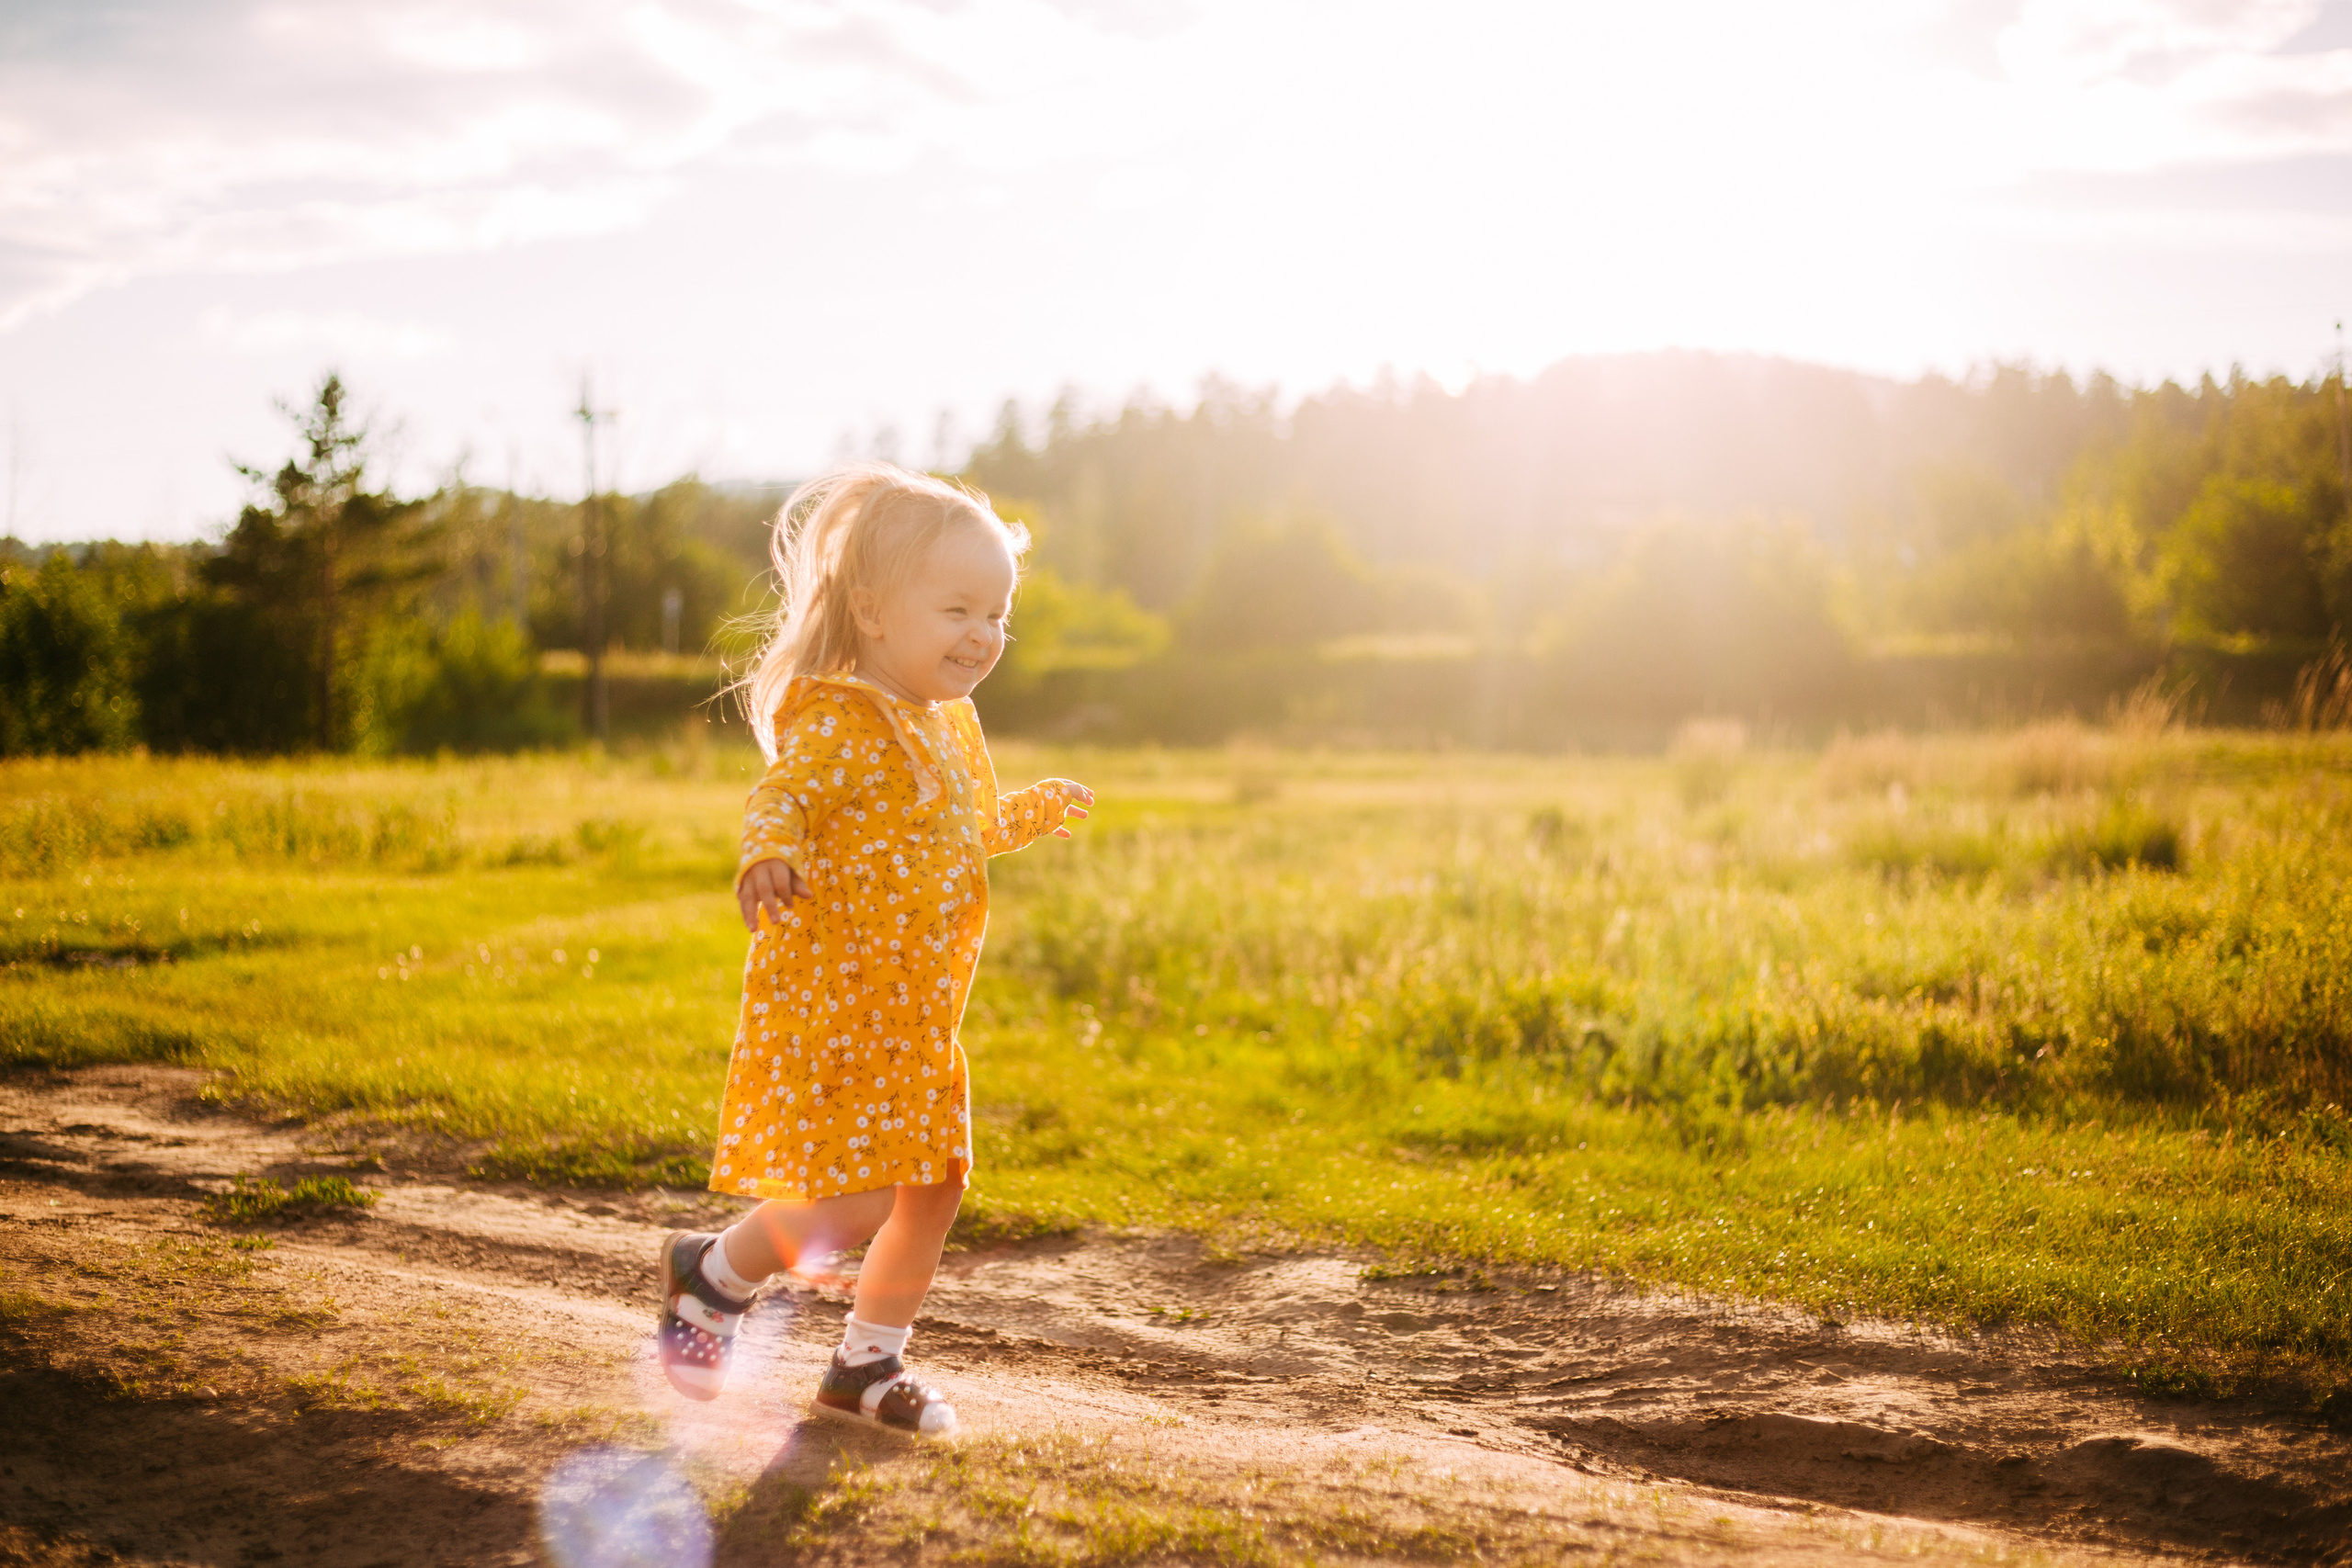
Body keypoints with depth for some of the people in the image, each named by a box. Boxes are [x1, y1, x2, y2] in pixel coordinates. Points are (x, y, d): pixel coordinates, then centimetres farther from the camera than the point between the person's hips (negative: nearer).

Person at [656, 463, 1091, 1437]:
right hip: (830, 1003, -9)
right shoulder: (838, 720, -16)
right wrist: (768, 856, -52)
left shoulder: (950, 726, 14)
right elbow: (783, 798, -32)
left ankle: (869, 1363, 29)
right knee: (857, 1200, -12)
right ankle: (712, 1273, 15)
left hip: (915, 1018, 9)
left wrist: (1043, 809, 43)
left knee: (936, 1186, 12)